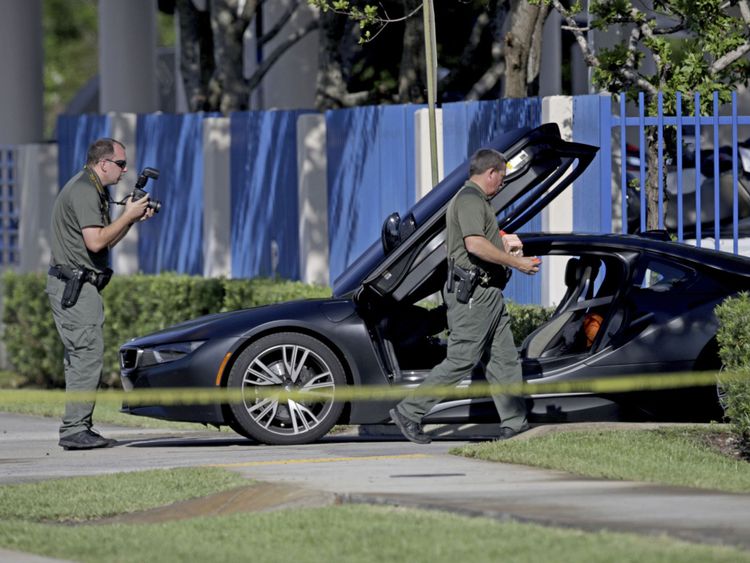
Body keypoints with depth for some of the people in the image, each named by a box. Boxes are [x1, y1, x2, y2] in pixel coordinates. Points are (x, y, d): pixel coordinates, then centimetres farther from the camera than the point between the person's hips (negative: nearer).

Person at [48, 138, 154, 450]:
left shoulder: (95, 190, 19)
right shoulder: (84, 191, -15)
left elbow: (105, 241, 20)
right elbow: (95, 241, -23)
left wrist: (133, 217, 8)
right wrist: (128, 216, -13)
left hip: (81, 286, 11)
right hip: (74, 286, -11)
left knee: (81, 358, 11)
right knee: (88, 356, -13)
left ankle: (78, 428, 13)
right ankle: (74, 430, -14)